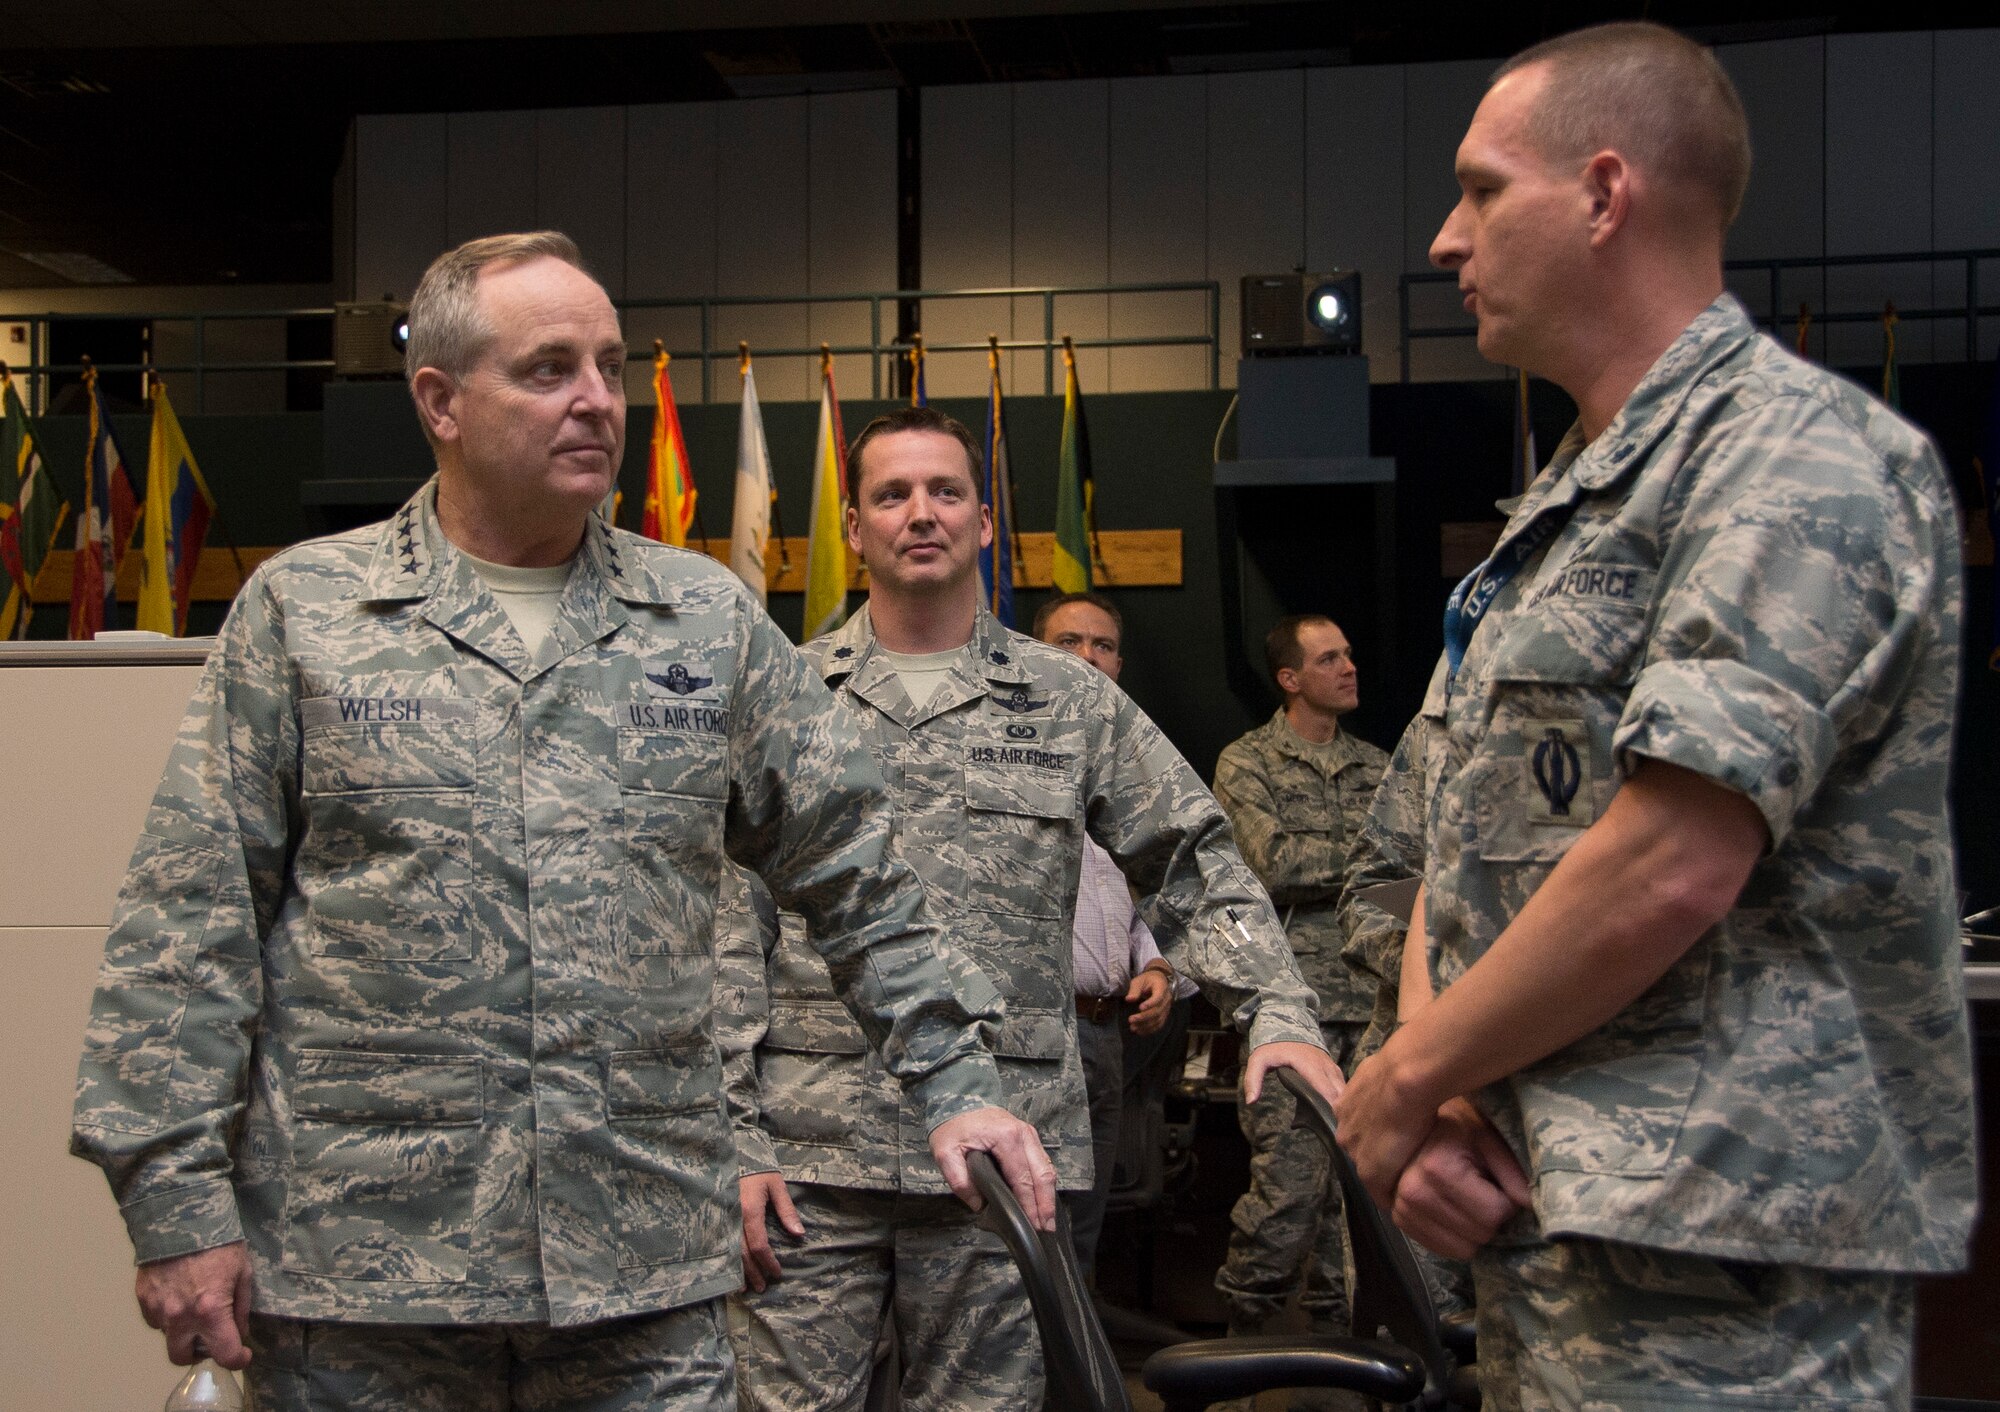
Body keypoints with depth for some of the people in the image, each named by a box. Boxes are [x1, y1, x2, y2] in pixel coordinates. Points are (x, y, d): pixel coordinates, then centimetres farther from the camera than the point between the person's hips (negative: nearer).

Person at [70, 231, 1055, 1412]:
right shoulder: (302, 611, 2)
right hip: (356, 1275, -1)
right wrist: (180, 1202, -4)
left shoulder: (710, 618, 9)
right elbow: (191, 925, 0)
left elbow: (859, 876, 13)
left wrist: (955, 1082, 8)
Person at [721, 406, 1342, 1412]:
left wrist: (1279, 1015, -6)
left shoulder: (1073, 703, 10)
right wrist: (732, 1140, -4)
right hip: (807, 1153, 0)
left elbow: (1199, 872, 10)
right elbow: (724, 939, 4)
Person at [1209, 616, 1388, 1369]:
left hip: (1373, 1000, 5)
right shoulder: (1246, 763, 3)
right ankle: (1243, 1335, 8)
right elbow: (1277, 866, -11)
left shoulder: (1377, 766, 18)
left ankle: (1331, 1336, 18)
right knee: (1288, 1187, -9)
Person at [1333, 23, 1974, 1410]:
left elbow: (1670, 872, -23)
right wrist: (1434, 1091, -3)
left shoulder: (1801, 459, -13)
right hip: (1534, 1222, 9)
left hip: (1713, 1266, -9)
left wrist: (1407, 1078, -11)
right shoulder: (1566, 506, 17)